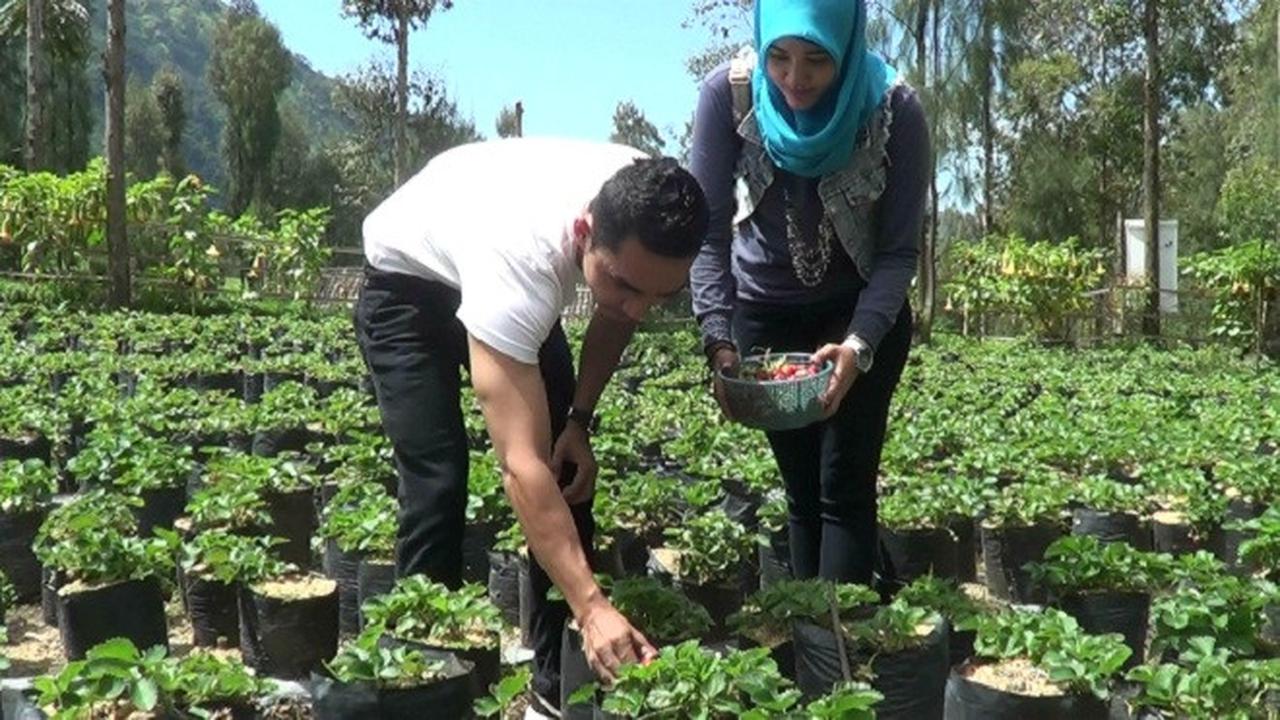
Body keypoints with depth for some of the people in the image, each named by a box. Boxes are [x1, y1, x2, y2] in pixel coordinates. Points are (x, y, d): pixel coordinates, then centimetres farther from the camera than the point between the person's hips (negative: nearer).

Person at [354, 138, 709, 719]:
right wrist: (592, 606, -54)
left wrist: (578, 421, -11)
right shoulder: (520, 254, -47)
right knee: (437, 483, -18)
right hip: (406, 281, -5)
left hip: (522, 289, 5)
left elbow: (616, 316, -3)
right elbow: (522, 466, -49)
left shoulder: (647, 220, -28)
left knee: (568, 473, -4)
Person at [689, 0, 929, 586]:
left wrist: (857, 346, -31)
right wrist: (718, 339, -29)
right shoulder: (728, 94, -21)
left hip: (865, 314, -1)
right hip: (765, 311, 1)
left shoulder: (895, 112, -23)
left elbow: (899, 250, -16)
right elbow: (709, 230, -17)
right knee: (802, 491, 9)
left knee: (844, 487, -6)